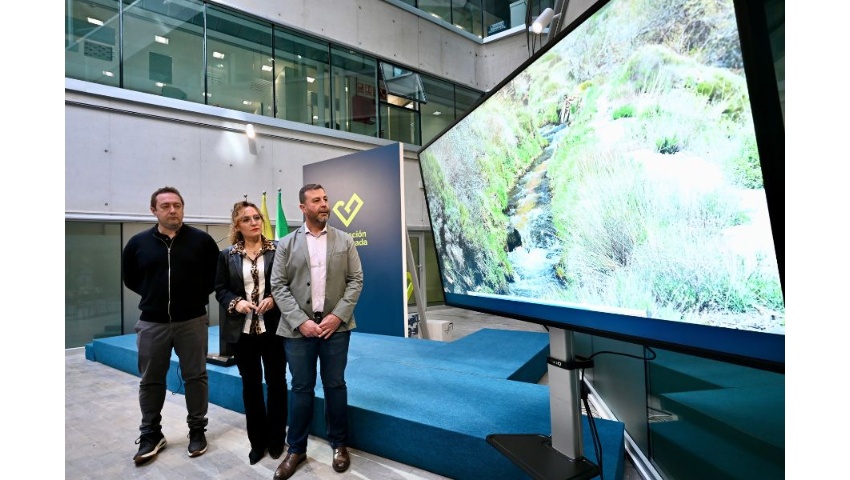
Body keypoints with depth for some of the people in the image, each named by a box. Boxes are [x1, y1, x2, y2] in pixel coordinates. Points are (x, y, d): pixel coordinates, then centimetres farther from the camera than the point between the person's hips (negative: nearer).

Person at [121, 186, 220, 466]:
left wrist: (199, 295, 1)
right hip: (151, 323, 2)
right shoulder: (138, 243, 1)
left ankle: (197, 430, 22)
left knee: (195, 377, 7)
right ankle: (151, 435, 27)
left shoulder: (202, 240, -3)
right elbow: (130, 278, 14)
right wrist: (153, 295, 8)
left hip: (192, 321, -1)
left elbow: (216, 274, 7)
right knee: (151, 381, 11)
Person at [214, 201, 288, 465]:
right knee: (250, 385, 12)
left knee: (276, 382, 9)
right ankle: (258, 441, 28)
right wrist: (235, 303, -13)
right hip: (242, 330, 2)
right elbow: (220, 289, 5)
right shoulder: (227, 255, 3)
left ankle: (276, 439, 27)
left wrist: (274, 299, -17)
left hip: (273, 327, -1)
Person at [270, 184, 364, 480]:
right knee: (301, 388, 9)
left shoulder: (345, 241, 5)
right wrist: (300, 321, -11)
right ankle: (296, 449, 26)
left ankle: (339, 444, 28)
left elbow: (356, 280, 1)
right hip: (299, 328, 0)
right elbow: (278, 286, -1)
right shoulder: (287, 244, 3)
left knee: (335, 385, 10)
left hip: (335, 326, 1)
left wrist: (338, 315, -10)